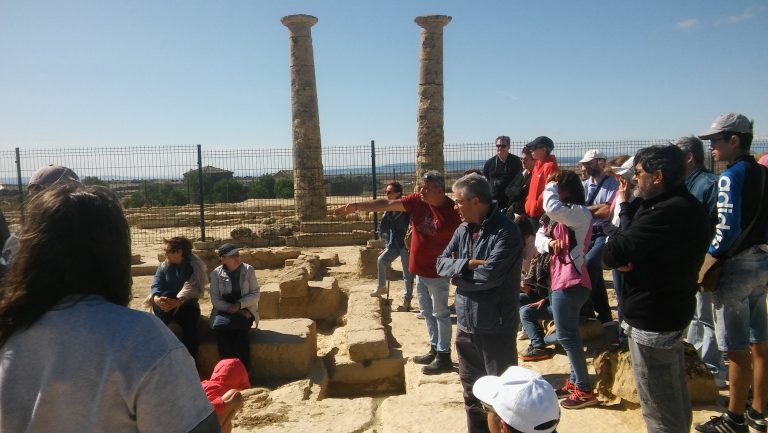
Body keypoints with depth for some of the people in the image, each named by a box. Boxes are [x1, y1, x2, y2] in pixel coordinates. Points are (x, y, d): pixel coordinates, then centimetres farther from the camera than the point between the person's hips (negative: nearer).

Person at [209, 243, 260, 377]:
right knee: (219, 327, -32)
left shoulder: (248, 270, 0)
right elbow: (215, 299, -4)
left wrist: (239, 304, -19)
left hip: (244, 310, 0)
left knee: (240, 329, -32)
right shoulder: (216, 273, 1)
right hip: (224, 310, 1)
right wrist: (230, 308, -19)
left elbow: (255, 294, -3)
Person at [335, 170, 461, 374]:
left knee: (441, 314, 5)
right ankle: (435, 349, 33)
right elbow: (386, 204, -5)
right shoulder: (418, 201, -3)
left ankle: (444, 357, 17)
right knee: (427, 312, 18)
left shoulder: (452, 211, -19)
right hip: (420, 269, 7)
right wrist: (356, 206, -11)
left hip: (437, 273, -7)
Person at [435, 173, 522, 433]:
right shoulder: (463, 229, 6)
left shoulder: (505, 232, -17)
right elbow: (442, 263, 2)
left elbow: (489, 275, -26)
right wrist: (468, 264, -17)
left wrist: (459, 274, -10)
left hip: (495, 326, -7)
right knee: (471, 389, 22)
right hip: (466, 323, 8)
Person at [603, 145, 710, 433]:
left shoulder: (667, 212, -26)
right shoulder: (685, 205, 8)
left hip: (652, 321, -10)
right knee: (675, 397, 25)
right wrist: (626, 258, -12)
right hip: (671, 312, 10)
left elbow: (611, 254, -25)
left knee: (659, 408, 3)